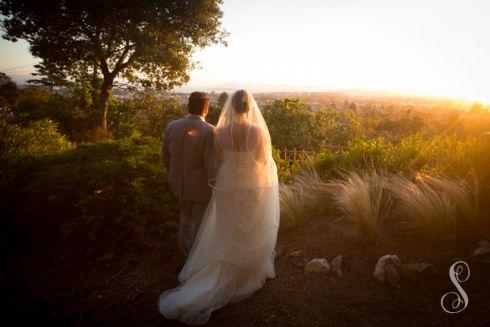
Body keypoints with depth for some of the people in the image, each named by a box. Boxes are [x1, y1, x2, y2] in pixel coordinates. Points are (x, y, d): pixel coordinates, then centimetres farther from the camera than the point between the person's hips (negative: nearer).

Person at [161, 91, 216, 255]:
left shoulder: (171, 126, -6)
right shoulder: (209, 131, -22)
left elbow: (165, 157, 2)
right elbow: (210, 164, -22)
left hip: (180, 183, 5)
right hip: (200, 186, -5)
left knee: (186, 216, 27)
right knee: (199, 221, 16)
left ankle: (185, 249, 45)